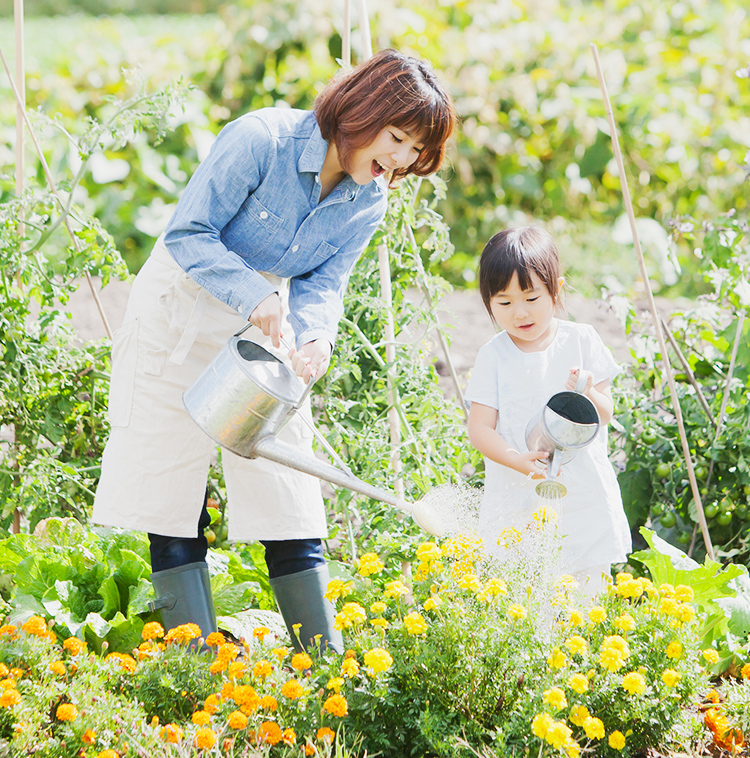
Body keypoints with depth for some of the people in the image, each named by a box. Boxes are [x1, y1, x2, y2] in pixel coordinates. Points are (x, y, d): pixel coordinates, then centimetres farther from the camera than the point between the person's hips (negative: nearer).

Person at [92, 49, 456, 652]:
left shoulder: (369, 201, -6)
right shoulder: (261, 140, -24)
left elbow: (324, 284, -2)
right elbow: (188, 234, -22)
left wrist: (316, 335, -24)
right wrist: (254, 294, -34)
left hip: (270, 328, 4)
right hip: (183, 314, -4)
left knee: (288, 497, 1)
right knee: (171, 494, -2)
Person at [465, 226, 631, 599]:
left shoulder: (581, 341, 1)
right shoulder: (493, 357, -2)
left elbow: (605, 414, 2)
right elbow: (480, 429, -6)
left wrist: (587, 395, -21)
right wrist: (518, 460, -24)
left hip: (584, 493, 1)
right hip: (518, 497, -1)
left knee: (589, 591, 4)